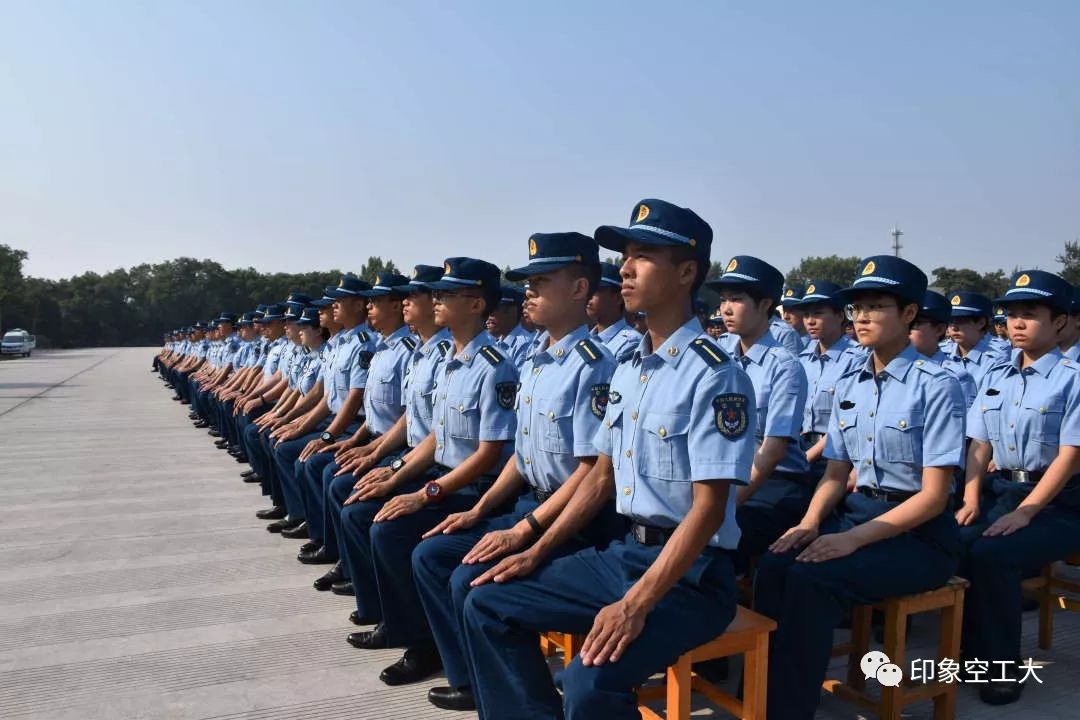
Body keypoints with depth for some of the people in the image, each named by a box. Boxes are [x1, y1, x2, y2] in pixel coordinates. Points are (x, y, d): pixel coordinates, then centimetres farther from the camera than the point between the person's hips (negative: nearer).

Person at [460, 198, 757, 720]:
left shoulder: (714, 375, -17)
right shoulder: (628, 369, 9)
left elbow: (708, 508, -21)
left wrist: (636, 604, -27)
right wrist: (538, 551, 12)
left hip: (691, 571, -8)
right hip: (625, 552, 8)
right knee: (487, 605, 5)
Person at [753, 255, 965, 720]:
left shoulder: (936, 386, -9)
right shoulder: (849, 384, 10)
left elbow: (934, 495, -13)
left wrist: (855, 538, -22)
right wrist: (810, 522, -7)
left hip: (919, 532, -5)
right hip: (854, 511, 5)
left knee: (810, 580, -29)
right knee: (773, 567, -23)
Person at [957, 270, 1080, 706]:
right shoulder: (995, 376, 11)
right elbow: (979, 445, 9)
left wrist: (1023, 513, -19)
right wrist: (971, 499, -6)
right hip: (1000, 489, 5)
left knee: (990, 554, -30)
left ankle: (1002, 665, -8)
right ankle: (973, 648, -1)